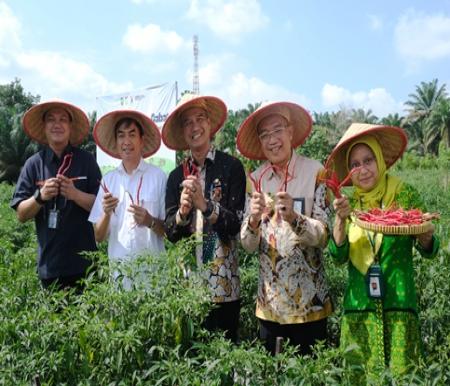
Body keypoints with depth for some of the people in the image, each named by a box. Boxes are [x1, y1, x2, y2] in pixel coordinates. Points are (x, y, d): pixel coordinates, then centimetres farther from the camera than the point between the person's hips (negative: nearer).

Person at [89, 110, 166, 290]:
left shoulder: (158, 176, -4)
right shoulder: (108, 180, 6)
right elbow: (98, 236, 7)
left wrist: (150, 221, -18)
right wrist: (106, 213, -11)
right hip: (118, 269, 2)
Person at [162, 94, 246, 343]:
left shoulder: (231, 167, -3)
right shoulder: (176, 176, 8)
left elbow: (236, 223, -7)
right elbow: (170, 233, 4)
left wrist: (205, 205, -22)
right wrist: (182, 211, -15)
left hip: (223, 284, -3)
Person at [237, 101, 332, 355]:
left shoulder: (315, 172, -7)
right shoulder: (256, 179, 1)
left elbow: (323, 235, -11)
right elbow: (248, 245, -1)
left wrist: (293, 217, -29)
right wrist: (253, 220, -22)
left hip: (309, 299, -2)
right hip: (270, 301, 3)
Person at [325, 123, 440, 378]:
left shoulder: (405, 195, -2)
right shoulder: (349, 204, 4)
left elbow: (429, 251, 3)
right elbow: (338, 256, -4)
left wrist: (425, 237, -20)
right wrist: (341, 220, -20)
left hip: (399, 303, -1)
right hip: (359, 307, 2)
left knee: (400, 374, 4)